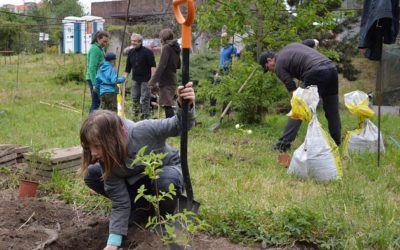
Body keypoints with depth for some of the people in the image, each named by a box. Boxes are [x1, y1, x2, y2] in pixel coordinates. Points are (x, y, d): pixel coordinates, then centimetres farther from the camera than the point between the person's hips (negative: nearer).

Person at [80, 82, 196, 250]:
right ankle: (142, 205, 1)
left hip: (169, 170, -4)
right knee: (92, 176, -14)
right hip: (138, 178, 4)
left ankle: (168, 216, -7)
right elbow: (120, 202, -18)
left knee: (165, 181, -42)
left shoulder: (144, 131, -37)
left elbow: (180, 125, -25)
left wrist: (186, 106, -48)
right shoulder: (107, 161, -23)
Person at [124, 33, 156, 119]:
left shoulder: (147, 52, -10)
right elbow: (128, 67, 15)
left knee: (145, 99, -4)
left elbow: (153, 66, -14)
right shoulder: (130, 52, 9)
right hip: (135, 79, 6)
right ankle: (136, 112, 25)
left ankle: (146, 116, 3)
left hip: (145, 79, -6)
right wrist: (125, 78, 11)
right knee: (135, 98, 10)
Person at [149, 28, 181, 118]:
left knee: (167, 105, -9)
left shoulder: (166, 47, -13)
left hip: (165, 81, -9)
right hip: (172, 81, 9)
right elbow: (178, 65, 21)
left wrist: (153, 81, -25)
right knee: (168, 105, 18)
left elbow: (161, 66, -22)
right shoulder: (176, 48, 12)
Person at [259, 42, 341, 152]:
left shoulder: (279, 66, 8)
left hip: (316, 73, -7)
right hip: (332, 66, 7)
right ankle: (336, 143, 23)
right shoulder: (290, 46, 29)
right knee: (332, 111, 16)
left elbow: (293, 90, 4)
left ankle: (283, 144, 1)